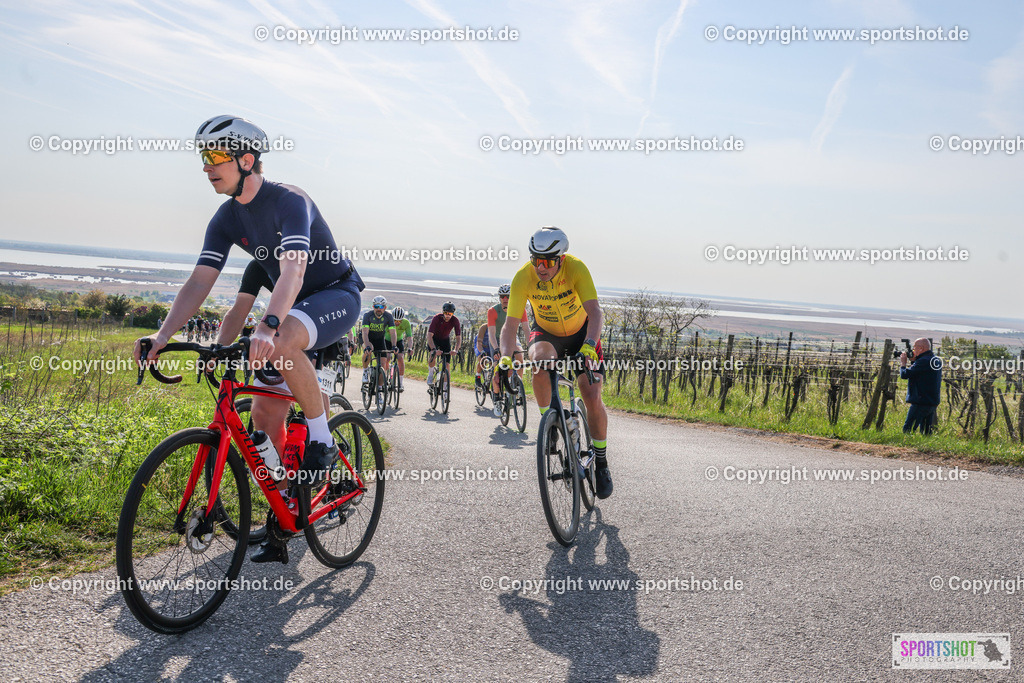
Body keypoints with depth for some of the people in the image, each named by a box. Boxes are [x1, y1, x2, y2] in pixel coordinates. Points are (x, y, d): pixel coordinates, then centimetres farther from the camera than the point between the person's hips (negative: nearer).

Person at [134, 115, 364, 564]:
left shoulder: (289, 202, -25)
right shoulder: (227, 219, -2)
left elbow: (292, 272, -40)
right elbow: (199, 282, -9)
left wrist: (267, 327, -56)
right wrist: (161, 335, -23)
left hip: (337, 295, -7)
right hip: (294, 306, 8)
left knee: (283, 342, -39)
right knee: (264, 414, -1)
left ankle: (322, 440, -20)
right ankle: (287, 508, 13)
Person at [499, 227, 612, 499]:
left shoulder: (576, 268, -32)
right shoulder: (523, 277, -28)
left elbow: (594, 311, -39)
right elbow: (511, 324, -30)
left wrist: (589, 345, -57)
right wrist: (506, 356, -48)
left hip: (580, 332, -1)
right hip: (545, 332, 1)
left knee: (592, 398, -11)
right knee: (540, 361, -36)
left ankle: (601, 462, 9)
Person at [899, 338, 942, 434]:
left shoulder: (923, 361, -18)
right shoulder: (937, 360, 12)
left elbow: (904, 375, -18)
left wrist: (903, 363, 0)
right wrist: (913, 361, 11)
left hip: (921, 402, -9)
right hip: (933, 403, 9)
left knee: (907, 430, -6)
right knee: (926, 432, 14)